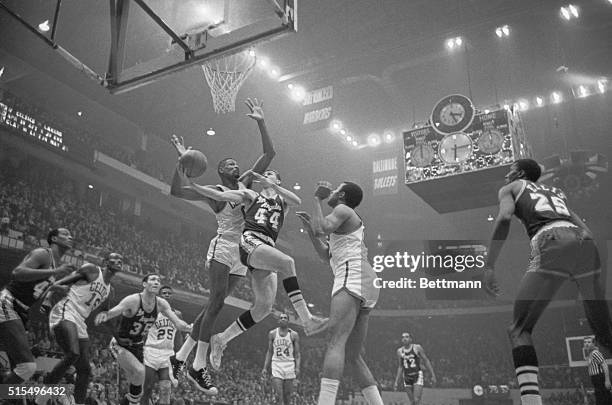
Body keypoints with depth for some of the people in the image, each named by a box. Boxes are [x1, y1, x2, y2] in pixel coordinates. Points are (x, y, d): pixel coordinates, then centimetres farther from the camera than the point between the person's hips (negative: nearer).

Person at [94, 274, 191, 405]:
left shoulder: (161, 304, -9)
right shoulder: (133, 300, -24)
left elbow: (177, 322, -13)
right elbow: (112, 312, -35)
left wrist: (192, 329, -32)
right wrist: (104, 315, -59)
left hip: (137, 347, 6)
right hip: (120, 345, -6)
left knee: (136, 381, 11)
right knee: (140, 371, -26)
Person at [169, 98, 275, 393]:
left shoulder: (245, 183, 14)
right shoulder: (214, 192, -1)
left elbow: (269, 153, 11)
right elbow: (176, 191, -11)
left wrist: (260, 123, 3)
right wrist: (182, 161, -19)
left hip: (242, 255, 6)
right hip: (223, 249, -6)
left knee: (214, 305, 7)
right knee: (216, 302, -17)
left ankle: (181, 356, 18)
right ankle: (199, 367, -12)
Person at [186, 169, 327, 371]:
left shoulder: (282, 202, 25)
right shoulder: (252, 196, 20)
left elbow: (297, 201, 1)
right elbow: (220, 195, 12)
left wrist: (271, 185, -8)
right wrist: (192, 185, 2)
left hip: (268, 248, 4)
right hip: (251, 241, -4)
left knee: (264, 306, -6)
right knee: (286, 262, -32)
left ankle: (221, 339, 7)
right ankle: (307, 320, -40)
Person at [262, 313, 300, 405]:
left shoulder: (294, 335, 2)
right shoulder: (272, 334, 6)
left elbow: (297, 353, 2)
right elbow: (269, 352, 10)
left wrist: (297, 368, -11)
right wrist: (265, 368, 5)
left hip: (289, 365, 0)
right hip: (276, 364, 0)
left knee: (287, 394, 6)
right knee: (278, 394, -9)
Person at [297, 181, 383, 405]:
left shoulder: (343, 210, 5)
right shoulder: (353, 221, 33)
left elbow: (322, 229, -15)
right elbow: (326, 255, 33)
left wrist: (317, 199, 0)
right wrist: (310, 228, 27)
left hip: (353, 278, -10)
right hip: (365, 286, 10)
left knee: (336, 342, -23)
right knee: (354, 356, 9)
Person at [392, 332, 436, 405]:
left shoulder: (417, 347, -7)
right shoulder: (399, 351, 2)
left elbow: (426, 361, -2)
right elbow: (400, 367, 9)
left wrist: (433, 376, -5)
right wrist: (396, 382, 6)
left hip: (418, 376, -3)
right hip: (407, 378, 3)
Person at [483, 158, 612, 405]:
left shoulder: (510, 188, 22)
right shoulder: (557, 191, 37)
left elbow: (504, 218, 0)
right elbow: (582, 226, 25)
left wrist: (489, 266, -3)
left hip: (551, 242, -5)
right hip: (586, 244, 6)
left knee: (519, 330, 1)